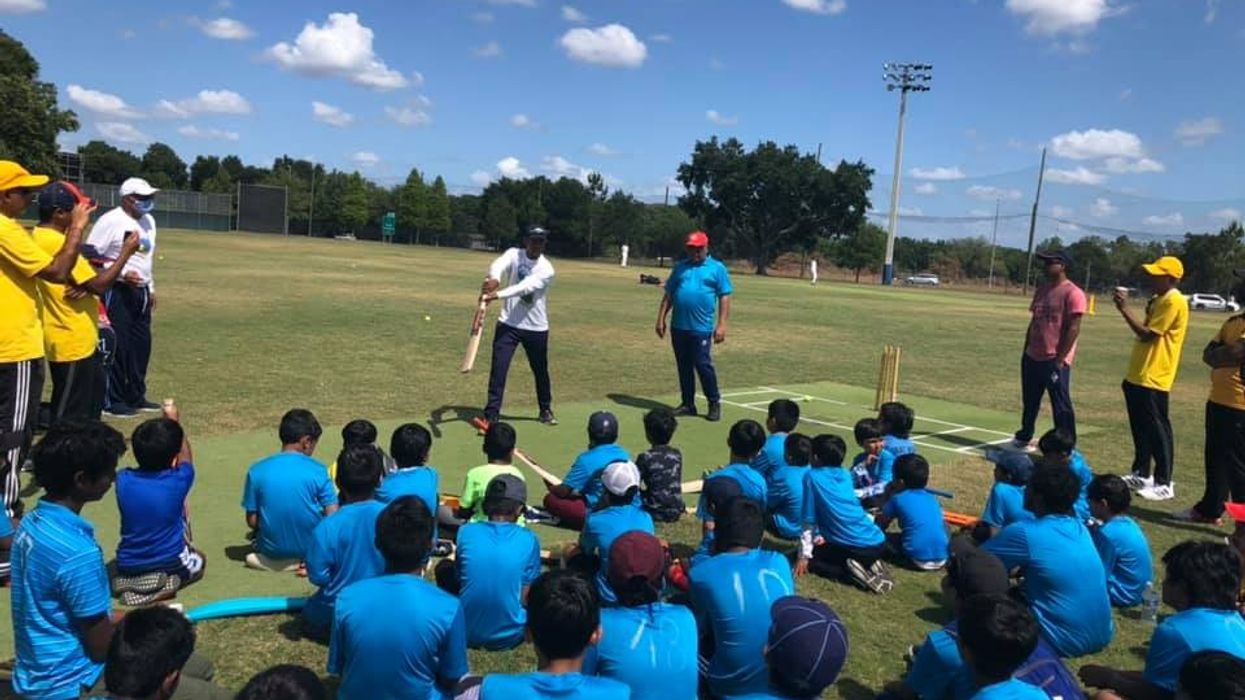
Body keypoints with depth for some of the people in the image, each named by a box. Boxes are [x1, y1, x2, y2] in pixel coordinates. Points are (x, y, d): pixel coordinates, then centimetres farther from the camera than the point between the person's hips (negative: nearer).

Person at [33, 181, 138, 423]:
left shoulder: (42, 237, 10)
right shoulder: (56, 242, -22)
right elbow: (100, 285, -22)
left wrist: (84, 286, -9)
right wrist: (126, 253, -12)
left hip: (77, 338, 11)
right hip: (71, 341, -11)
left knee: (94, 391, 23)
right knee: (69, 413, -2)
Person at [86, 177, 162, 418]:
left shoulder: (149, 221, 12)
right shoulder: (110, 221, -13)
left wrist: (151, 288, 20)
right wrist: (121, 273, -22)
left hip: (141, 291, 8)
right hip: (117, 292, -8)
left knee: (141, 344, 11)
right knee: (117, 345, -4)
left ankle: (136, 396, 21)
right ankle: (113, 400, 6)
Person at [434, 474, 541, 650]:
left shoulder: (466, 532, -5)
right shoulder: (529, 540, -8)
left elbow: (459, 577, 9)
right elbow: (527, 597, -4)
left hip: (467, 634, 1)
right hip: (509, 636, -1)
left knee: (444, 567, 23)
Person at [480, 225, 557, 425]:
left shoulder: (546, 269, -13)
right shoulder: (514, 254, -5)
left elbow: (524, 287, -29)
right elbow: (499, 264, -28)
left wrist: (498, 295, -45)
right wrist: (494, 279, -52)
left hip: (536, 328, 0)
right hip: (508, 324, 1)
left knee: (541, 370, 15)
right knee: (498, 369, -9)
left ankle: (546, 409, 37)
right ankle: (491, 415, -3)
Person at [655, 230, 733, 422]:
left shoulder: (717, 268, 2)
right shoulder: (680, 267, 13)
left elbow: (724, 298, -2)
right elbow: (668, 295, 14)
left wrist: (721, 325, -10)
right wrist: (661, 319, 7)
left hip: (702, 328, -4)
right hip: (678, 327, 5)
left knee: (703, 365, -5)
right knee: (684, 367, 10)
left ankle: (714, 403, 8)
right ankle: (688, 404, 19)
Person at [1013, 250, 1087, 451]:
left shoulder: (1072, 293, -12)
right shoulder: (1041, 289, 14)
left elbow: (1073, 329, -15)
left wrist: (1059, 359, -17)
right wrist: (1026, 352, 15)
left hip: (1055, 361, -8)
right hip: (1033, 358, 8)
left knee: (1061, 407, -2)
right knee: (1029, 402, 19)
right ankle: (1023, 439, 33)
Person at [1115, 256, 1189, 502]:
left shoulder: (1174, 301, -16)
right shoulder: (1159, 299, 15)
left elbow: (1147, 334, -20)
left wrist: (1124, 308, -18)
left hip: (1153, 379, -10)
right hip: (1137, 375, 10)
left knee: (1157, 430, -3)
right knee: (1140, 428, 15)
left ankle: (1164, 484, 4)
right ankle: (1141, 474, 25)